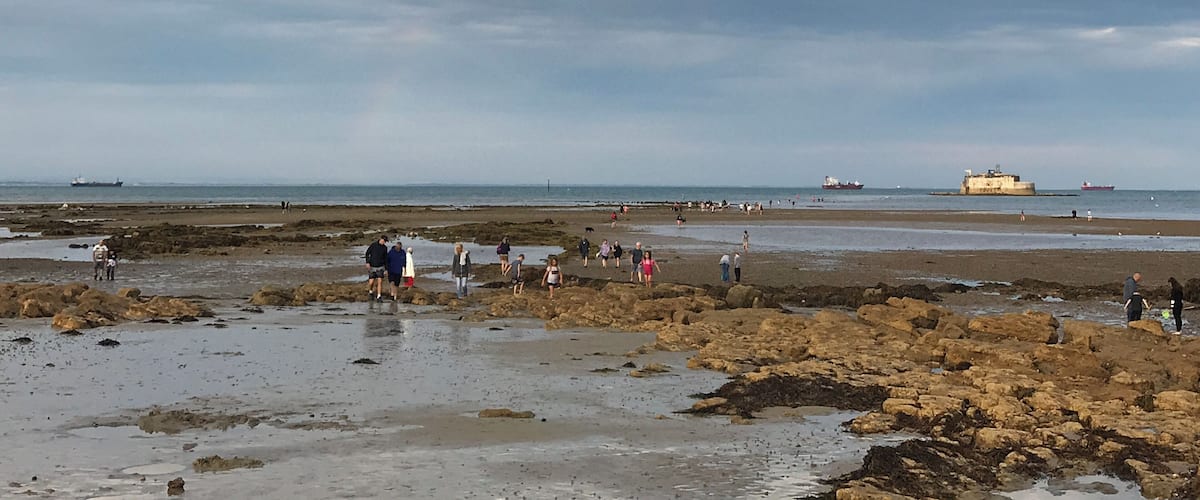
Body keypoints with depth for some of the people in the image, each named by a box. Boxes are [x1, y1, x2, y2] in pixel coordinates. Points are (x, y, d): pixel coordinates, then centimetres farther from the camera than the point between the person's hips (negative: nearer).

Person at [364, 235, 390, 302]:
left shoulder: (385, 248, 4)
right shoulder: (373, 245, -5)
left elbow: (385, 259, 9)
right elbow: (367, 253, 0)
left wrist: (386, 269, 7)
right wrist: (367, 262, -12)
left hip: (380, 267, 2)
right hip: (372, 267, -2)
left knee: (380, 281, -8)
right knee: (371, 282, -3)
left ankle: (379, 296, -4)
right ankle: (370, 291, 27)